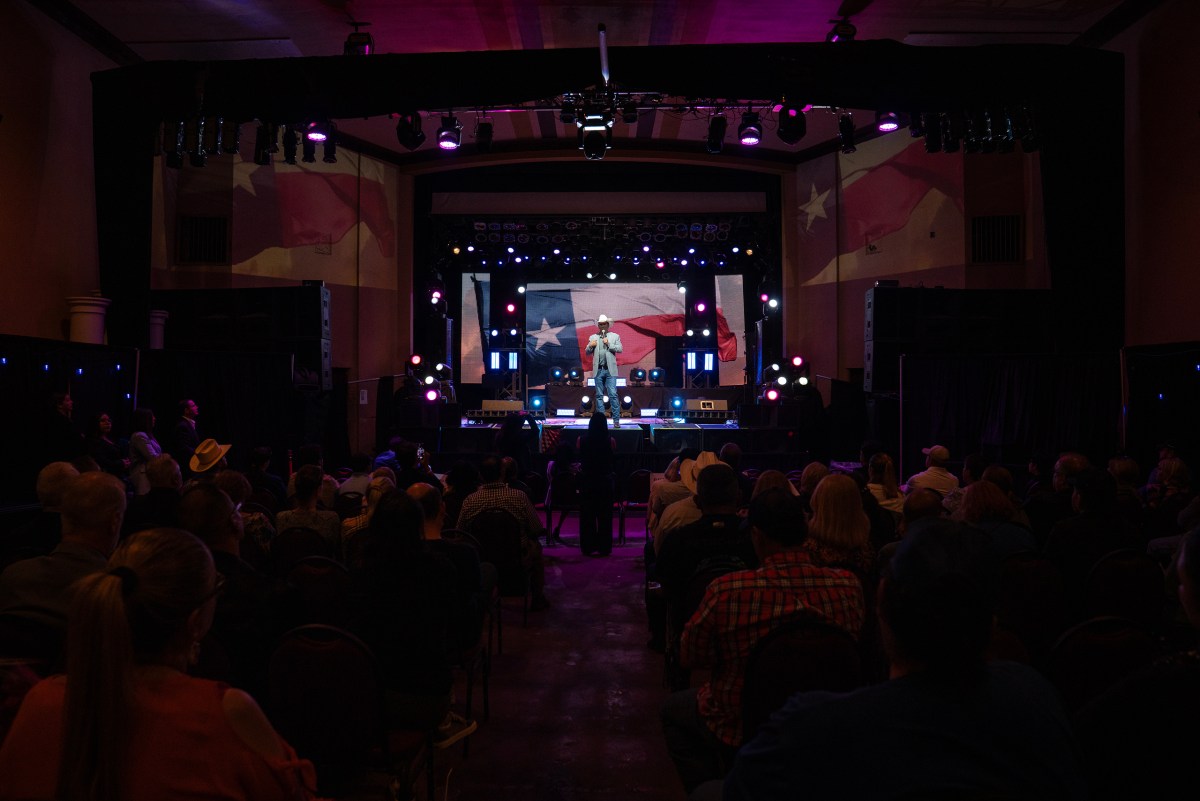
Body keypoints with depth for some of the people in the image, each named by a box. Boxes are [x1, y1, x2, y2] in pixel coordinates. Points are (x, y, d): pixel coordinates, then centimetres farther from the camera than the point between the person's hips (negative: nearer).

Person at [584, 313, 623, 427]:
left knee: (613, 395, -9)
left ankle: (616, 420, -8)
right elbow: (587, 352, 10)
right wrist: (590, 346, -9)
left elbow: (619, 349, -1)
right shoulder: (593, 337, 13)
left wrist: (609, 344, -12)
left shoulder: (615, 336, 10)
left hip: (610, 370, -2)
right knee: (599, 396, 5)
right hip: (598, 370, 2)